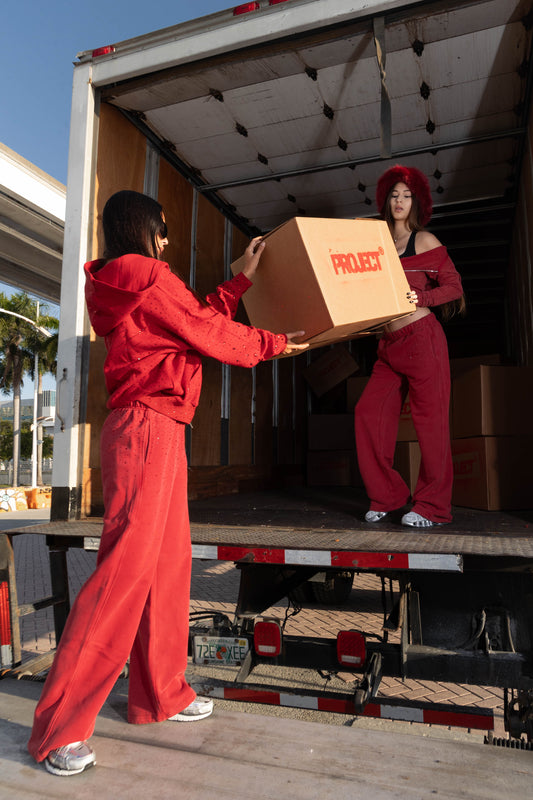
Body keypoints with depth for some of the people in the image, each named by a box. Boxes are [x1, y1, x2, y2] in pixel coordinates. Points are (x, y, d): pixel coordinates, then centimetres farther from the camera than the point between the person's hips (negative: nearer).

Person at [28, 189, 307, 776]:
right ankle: (58, 730, 2)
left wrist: (242, 279, 31)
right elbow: (213, 335, -4)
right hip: (149, 428, -10)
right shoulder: (150, 279, -7)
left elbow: (202, 315, 25)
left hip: (156, 432, 10)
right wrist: (276, 344, 11)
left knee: (169, 561, 12)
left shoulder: (128, 289, 22)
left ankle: (160, 696, 25)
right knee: (127, 568, -9)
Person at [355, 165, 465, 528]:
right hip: (389, 343, 6)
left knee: (429, 419, -4)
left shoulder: (424, 240, 3)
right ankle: (386, 496, 8)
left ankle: (433, 506, 6)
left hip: (422, 337, -5)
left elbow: (454, 286, -2)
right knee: (369, 412, -4)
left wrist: (420, 298, -18)